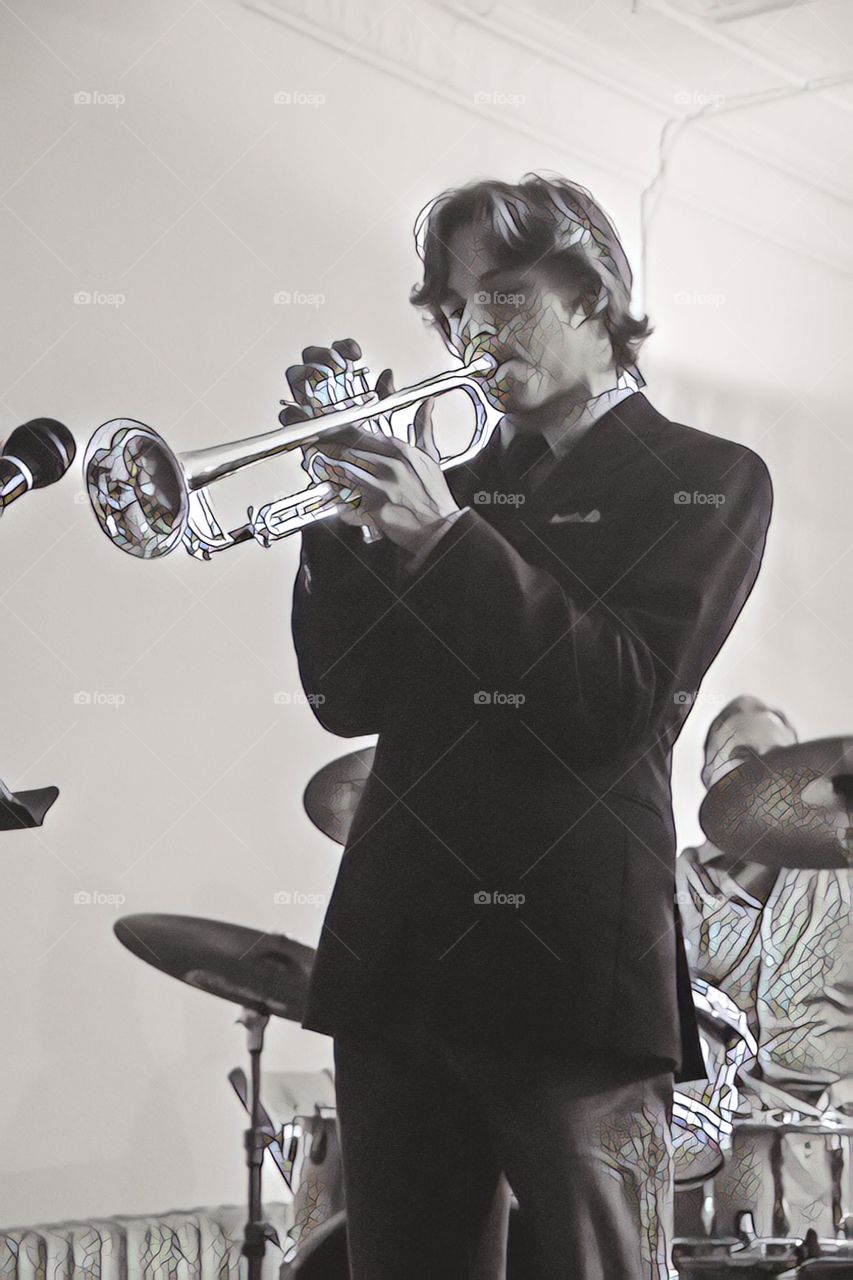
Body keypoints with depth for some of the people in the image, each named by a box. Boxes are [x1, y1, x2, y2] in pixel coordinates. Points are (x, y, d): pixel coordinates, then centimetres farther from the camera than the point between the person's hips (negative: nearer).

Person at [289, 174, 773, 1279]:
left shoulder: (709, 483, 4)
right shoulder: (458, 483, 17)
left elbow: (623, 704, -10)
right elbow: (349, 699, 9)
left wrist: (446, 538, -15)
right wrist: (345, 502, -4)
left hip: (573, 974, -5)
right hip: (401, 970, 5)